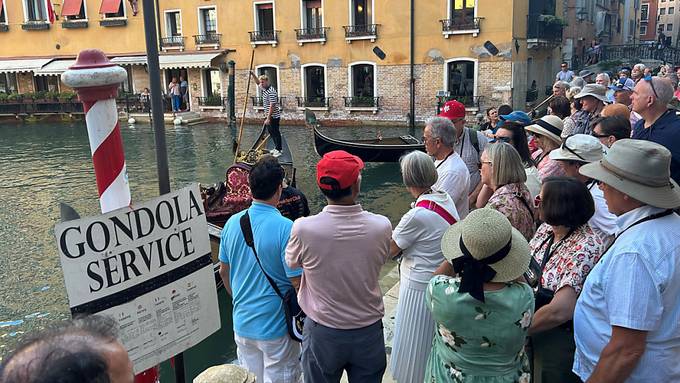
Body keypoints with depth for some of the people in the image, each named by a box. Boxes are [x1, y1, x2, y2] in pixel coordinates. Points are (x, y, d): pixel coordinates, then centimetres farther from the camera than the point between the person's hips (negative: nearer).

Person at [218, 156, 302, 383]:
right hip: (276, 328, -5)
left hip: (242, 324, 5)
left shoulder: (232, 223, -5)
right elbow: (298, 282, -20)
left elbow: (223, 271, 7)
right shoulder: (286, 229, -23)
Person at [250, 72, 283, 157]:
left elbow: (272, 106, -25)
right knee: (271, 132, 17)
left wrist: (268, 118, -26)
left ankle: (279, 150, 3)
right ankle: (277, 148, 27)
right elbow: (257, 82, 26)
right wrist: (252, 74, 11)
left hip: (274, 116, -10)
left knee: (275, 133, -3)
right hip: (268, 115, 10)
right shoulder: (264, 88, 7)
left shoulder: (271, 92, -22)